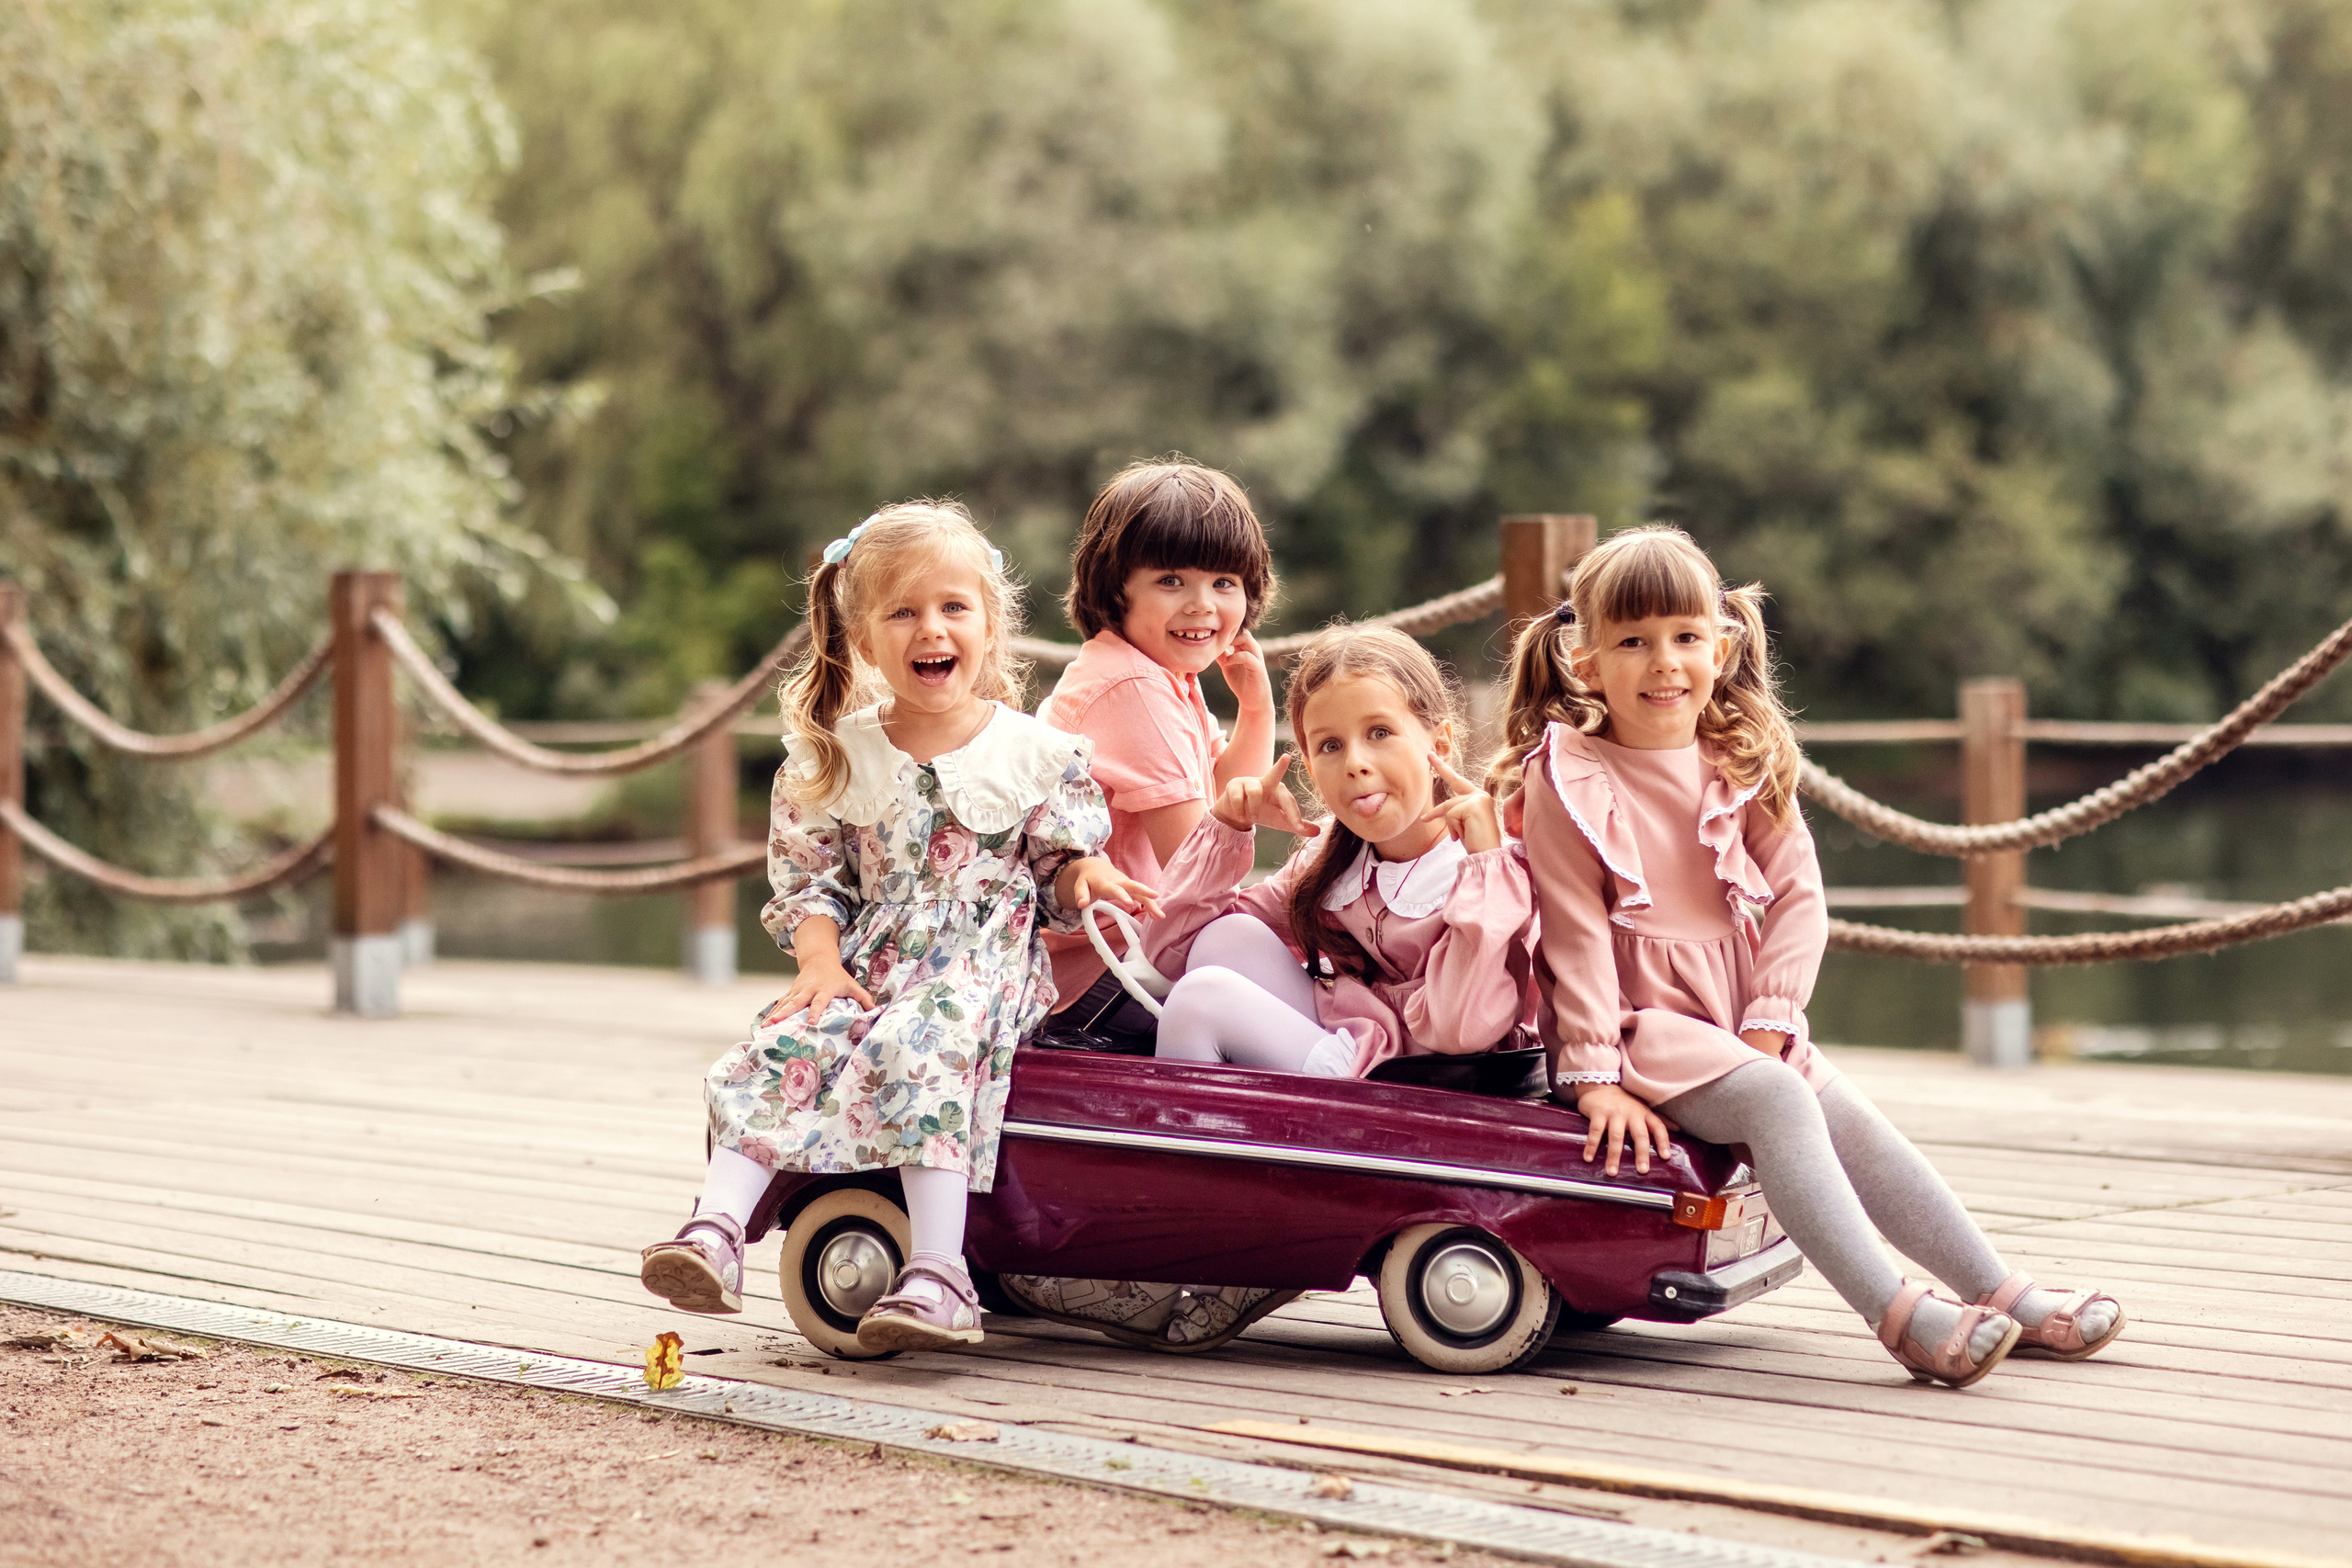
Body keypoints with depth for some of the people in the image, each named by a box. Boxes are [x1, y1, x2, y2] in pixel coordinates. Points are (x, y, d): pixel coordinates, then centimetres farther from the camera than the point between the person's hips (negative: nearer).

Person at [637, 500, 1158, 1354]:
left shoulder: (1034, 753, 3)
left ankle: (938, 1272, -38)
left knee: (918, 1048, -34)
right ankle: (717, 1227, -31)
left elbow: (1061, 865, 9)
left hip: (984, 961, -3)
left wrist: (1085, 875, -15)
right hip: (871, 960, 3)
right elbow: (808, 877, 9)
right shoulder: (834, 758, 8)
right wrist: (821, 961, -8)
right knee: (782, 1048, -25)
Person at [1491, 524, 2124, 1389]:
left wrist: (1769, 1019, -10)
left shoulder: (1742, 765, 7)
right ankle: (1899, 1316, -35)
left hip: (1739, 1017, 6)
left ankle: (2000, 1293, -2)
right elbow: (1577, 931, -12)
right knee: (1778, 1100, -27)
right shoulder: (1567, 781, -9)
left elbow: (1798, 893, 3)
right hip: (1637, 1017, -6)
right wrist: (1594, 1074, -17)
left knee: (1853, 1120, -7)